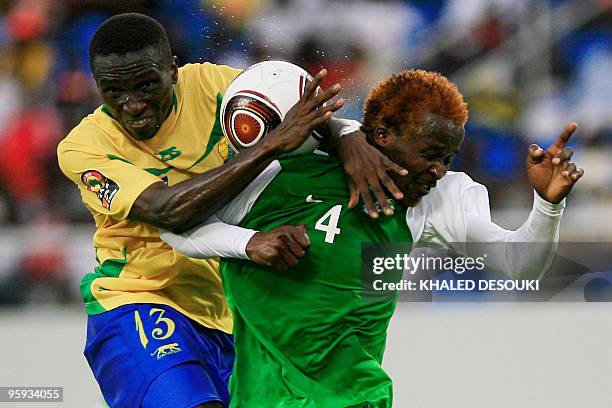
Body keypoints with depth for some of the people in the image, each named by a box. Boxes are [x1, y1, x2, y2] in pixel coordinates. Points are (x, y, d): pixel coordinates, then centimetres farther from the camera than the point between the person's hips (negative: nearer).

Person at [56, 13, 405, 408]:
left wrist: (352, 140, -37)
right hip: (137, 310, -5)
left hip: (230, 312, 5)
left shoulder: (208, 84, -5)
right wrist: (273, 143, -38)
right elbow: (167, 210, -30)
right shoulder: (82, 147, -14)